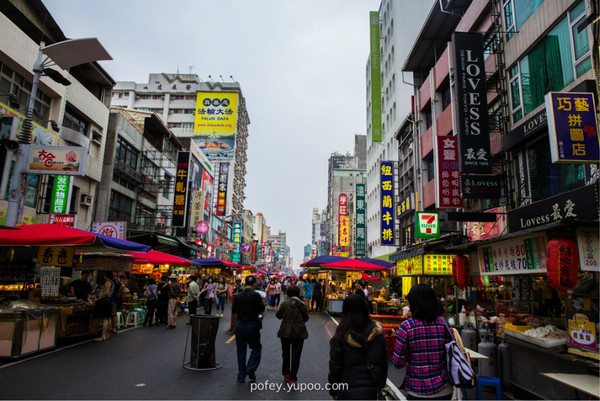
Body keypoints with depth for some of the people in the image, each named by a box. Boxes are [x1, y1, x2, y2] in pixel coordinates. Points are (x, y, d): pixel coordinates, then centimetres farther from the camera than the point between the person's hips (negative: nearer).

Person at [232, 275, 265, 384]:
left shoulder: (238, 296, -2)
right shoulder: (256, 295, -13)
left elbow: (233, 310, 5)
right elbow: (262, 309, -11)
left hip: (240, 325, 3)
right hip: (252, 325, -3)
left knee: (241, 350, 12)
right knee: (256, 348, 14)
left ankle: (241, 376, 17)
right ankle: (251, 368, -3)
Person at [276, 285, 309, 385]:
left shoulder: (284, 303, -7)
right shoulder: (301, 304, -6)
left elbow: (278, 316, 0)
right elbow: (306, 318, 2)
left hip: (285, 332, 1)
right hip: (299, 332, 0)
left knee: (286, 353, 20)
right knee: (296, 355, 5)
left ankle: (286, 374, 29)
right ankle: (293, 379, 4)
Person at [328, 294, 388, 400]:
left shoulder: (341, 336, -16)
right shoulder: (377, 334, -9)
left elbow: (335, 367, -9)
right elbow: (383, 363, 1)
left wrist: (333, 391, 4)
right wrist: (381, 384, 15)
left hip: (347, 392, -3)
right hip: (370, 391, 3)